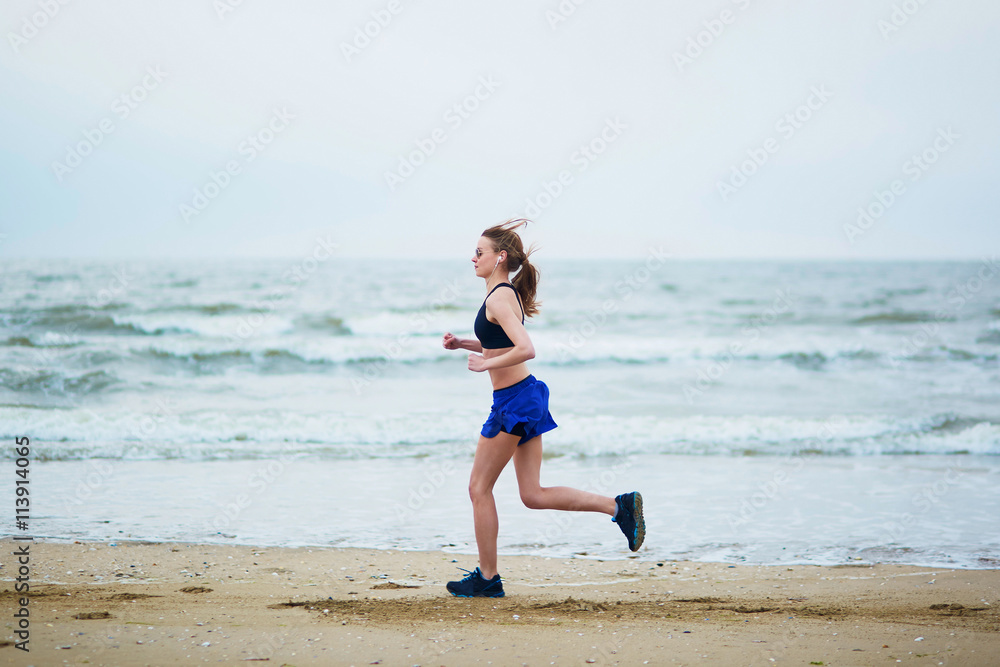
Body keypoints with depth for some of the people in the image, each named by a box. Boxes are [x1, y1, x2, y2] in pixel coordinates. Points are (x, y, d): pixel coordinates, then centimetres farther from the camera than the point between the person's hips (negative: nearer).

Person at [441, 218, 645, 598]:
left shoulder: (498, 299, -16)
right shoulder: (507, 294, 15)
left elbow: (526, 349, -27)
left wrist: (485, 363, -17)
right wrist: (463, 343, 16)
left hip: (514, 402, -10)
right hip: (525, 396, 10)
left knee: (479, 488, 3)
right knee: (533, 496, 10)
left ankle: (487, 578, 11)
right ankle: (619, 506, 4)